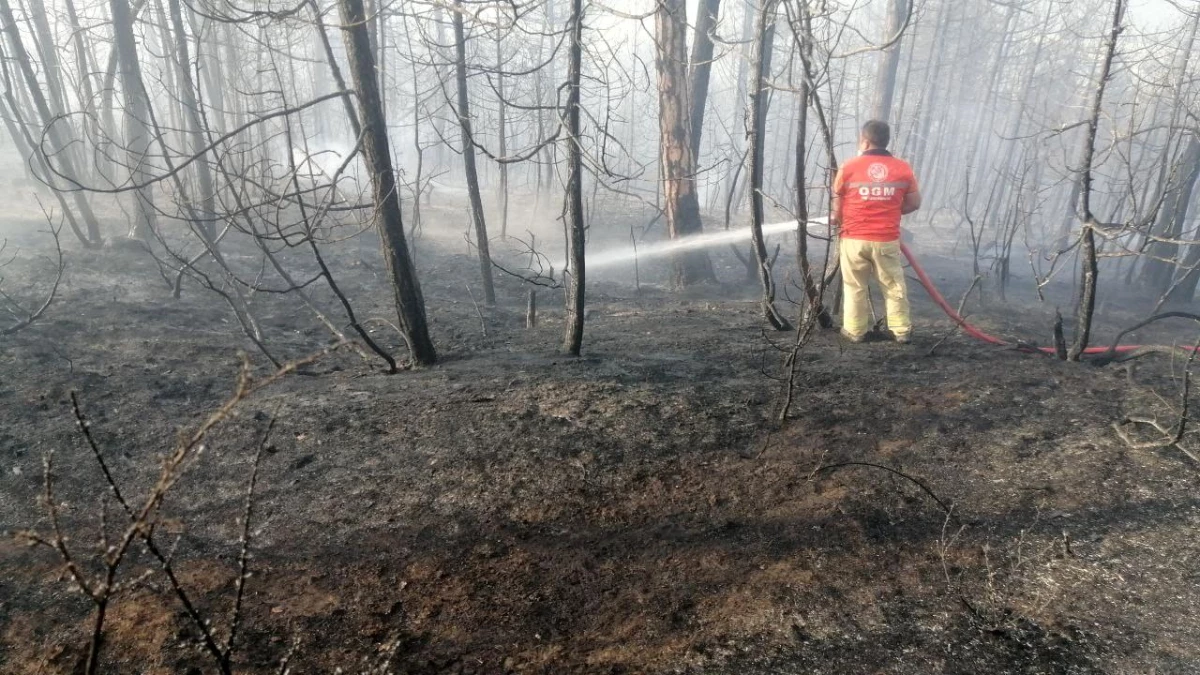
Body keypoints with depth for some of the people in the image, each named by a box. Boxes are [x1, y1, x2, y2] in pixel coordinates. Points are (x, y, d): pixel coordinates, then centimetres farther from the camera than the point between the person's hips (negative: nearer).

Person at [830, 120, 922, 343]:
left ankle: (855, 330, 15)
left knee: (855, 286, 9)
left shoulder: (848, 168, -6)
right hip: (887, 239, 1)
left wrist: (838, 221, 22)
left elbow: (837, 207, 1)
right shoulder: (902, 168, 0)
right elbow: (914, 203, 7)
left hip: (854, 238, -1)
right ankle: (901, 330, 17)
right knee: (894, 286, 11)